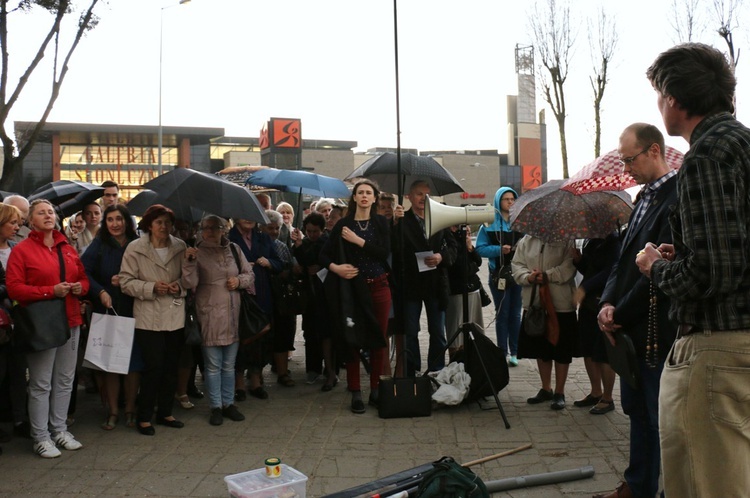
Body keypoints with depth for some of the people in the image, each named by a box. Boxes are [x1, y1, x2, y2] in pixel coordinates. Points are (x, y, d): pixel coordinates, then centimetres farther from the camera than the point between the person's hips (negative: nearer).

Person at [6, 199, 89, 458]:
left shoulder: (68, 249, 12)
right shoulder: (21, 250, -4)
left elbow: (83, 278, 19)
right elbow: (13, 288, -11)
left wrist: (80, 287, -4)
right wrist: (51, 291, -19)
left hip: (70, 321, 5)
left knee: (65, 381, 13)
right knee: (41, 384, 2)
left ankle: (59, 429, 26)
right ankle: (41, 437, 14)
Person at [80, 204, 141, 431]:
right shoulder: (99, 245, 1)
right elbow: (84, 272, -7)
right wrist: (100, 292, -17)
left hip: (133, 312, 0)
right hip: (107, 310, 0)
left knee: (133, 361, 4)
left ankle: (130, 409, 19)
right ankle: (113, 411, 17)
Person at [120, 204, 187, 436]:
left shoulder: (180, 247, 4)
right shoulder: (135, 248, -4)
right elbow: (126, 281, -6)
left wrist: (180, 287, -8)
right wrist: (152, 287, -18)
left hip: (175, 316, 4)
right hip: (149, 317, -4)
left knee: (171, 366, 11)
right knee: (153, 366, -4)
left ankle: (165, 412, 27)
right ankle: (144, 417, 12)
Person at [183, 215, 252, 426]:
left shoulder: (234, 249, 5)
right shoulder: (197, 252, -4)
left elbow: (250, 274, 14)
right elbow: (189, 284, -12)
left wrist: (239, 280, -6)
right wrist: (189, 262, -26)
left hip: (233, 314, 3)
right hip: (209, 315, -3)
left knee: (229, 364, 13)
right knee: (213, 365, 5)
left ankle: (228, 403, 26)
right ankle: (216, 407, 17)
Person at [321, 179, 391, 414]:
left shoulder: (381, 223, 5)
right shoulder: (343, 224, 2)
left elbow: (385, 253, -8)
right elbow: (324, 254, 3)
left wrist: (358, 240, -13)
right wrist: (335, 267, -16)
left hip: (379, 288, 1)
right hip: (353, 289, -1)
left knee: (378, 339, 4)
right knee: (353, 340, 0)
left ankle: (375, 391, 16)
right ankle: (355, 393, 10)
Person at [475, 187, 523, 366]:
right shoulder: (489, 224, 1)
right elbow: (480, 249, -2)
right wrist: (499, 249, -15)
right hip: (499, 275, -2)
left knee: (515, 314, 6)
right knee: (502, 314, 5)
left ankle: (514, 352, 14)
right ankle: (503, 352, 12)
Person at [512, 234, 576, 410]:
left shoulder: (566, 240, -3)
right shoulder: (526, 241, 10)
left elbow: (569, 266, -13)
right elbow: (517, 264, 5)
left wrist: (547, 276, -21)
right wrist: (528, 277, -14)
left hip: (561, 304, -4)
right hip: (534, 303, 4)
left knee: (561, 350, 5)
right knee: (541, 349, 14)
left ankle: (559, 392, 19)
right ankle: (546, 389, 30)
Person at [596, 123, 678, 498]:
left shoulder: (677, 197, -16)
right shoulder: (645, 197, 14)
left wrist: (622, 313, -13)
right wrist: (608, 302, -1)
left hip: (659, 332, -9)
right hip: (633, 327, 9)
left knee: (661, 419, 2)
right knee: (638, 411, 18)